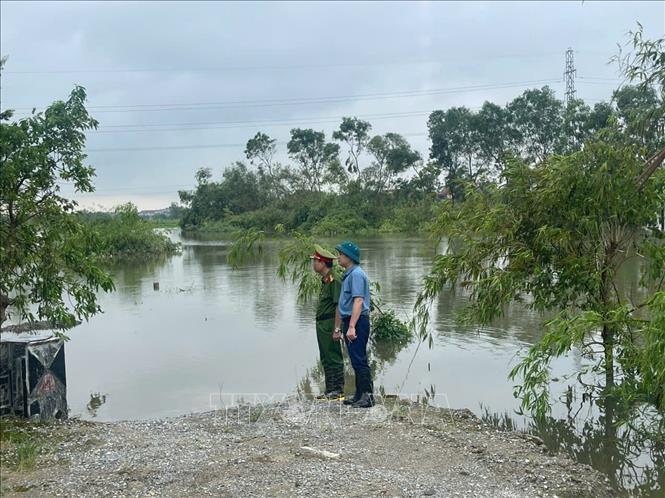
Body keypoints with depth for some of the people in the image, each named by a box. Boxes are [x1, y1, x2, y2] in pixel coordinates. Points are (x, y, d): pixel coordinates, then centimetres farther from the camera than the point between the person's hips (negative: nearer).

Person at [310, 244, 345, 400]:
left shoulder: (333, 281, -16)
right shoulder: (324, 281, 15)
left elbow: (338, 305, -20)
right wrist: (320, 325, 18)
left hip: (329, 324, -10)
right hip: (321, 325, 10)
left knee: (334, 357, -3)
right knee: (326, 358, 14)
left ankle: (339, 390, 5)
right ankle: (330, 390, 22)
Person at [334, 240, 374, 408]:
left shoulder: (356, 274, -13)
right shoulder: (347, 275, 19)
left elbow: (358, 301, -23)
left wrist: (351, 327, -29)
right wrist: (338, 329, 25)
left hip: (357, 322, -10)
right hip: (349, 322, 10)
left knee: (359, 360, -8)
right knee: (356, 361, 13)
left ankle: (367, 396, -4)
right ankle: (359, 396, 20)